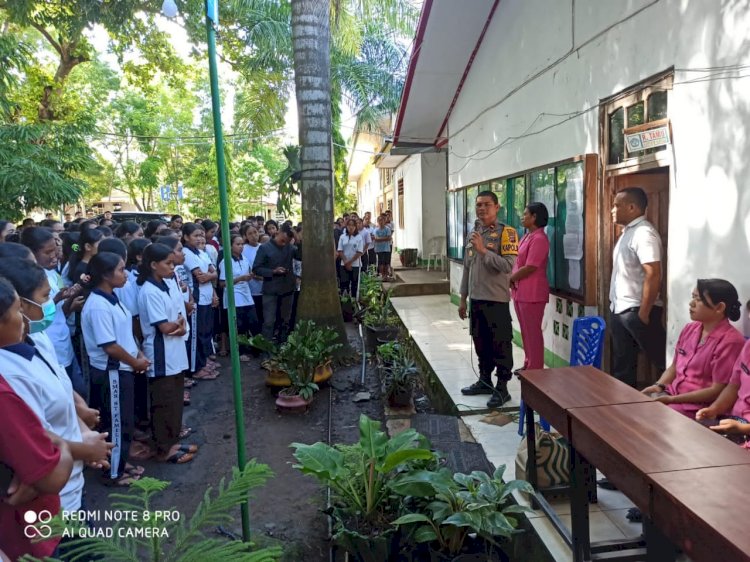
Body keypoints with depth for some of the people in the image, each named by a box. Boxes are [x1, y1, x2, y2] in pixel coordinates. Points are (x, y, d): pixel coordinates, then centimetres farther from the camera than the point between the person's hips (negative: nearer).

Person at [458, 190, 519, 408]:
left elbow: (508, 265, -21)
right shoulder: (473, 233, 13)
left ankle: (502, 388, 11)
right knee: (480, 343, 16)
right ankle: (485, 380, 30)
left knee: (500, 345, 1)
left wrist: (483, 250, -22)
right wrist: (463, 298, 16)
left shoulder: (506, 232, -9)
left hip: (496, 300, -7)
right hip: (476, 299, 7)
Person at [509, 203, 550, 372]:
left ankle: (535, 368, 7)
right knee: (525, 331, 16)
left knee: (533, 332, -1)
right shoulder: (527, 236, 15)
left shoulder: (539, 239, -16)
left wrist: (509, 279, -8)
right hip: (520, 291, 10)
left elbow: (530, 267, -19)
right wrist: (512, 281, 2)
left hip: (532, 293, -10)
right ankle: (528, 364, 26)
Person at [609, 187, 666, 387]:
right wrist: (615, 304, 16)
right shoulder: (628, 232, 14)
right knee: (622, 365, 15)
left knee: (664, 362, 2)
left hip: (636, 311, -10)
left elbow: (653, 275, -22)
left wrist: (643, 313, -22)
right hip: (620, 309, 10)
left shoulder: (643, 233, -15)